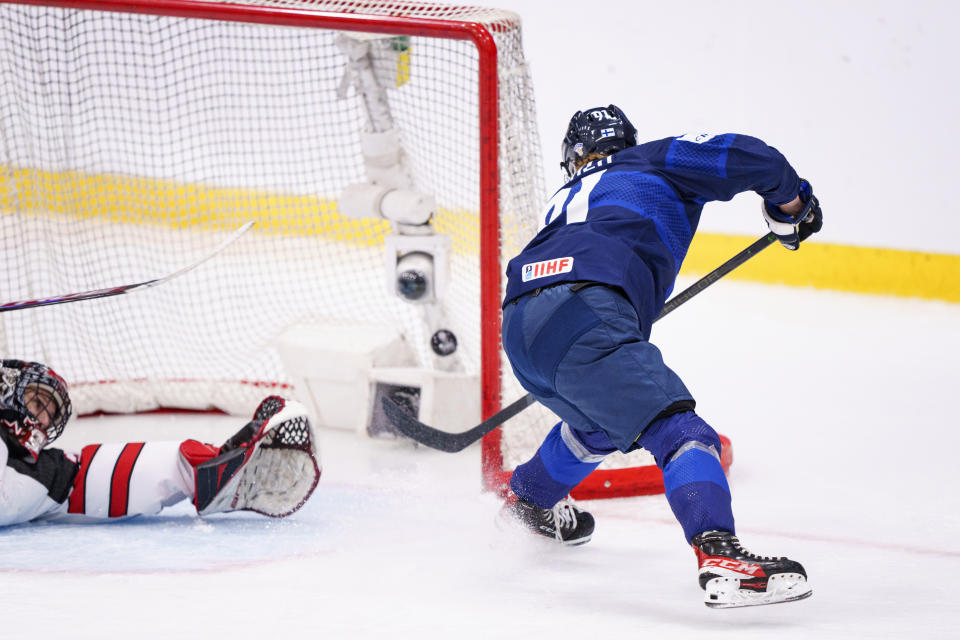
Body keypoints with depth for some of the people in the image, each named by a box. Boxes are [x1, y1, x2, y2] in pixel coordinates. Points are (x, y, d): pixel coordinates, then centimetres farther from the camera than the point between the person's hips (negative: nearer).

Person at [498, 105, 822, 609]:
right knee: (678, 430, -17)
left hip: (519, 330, 7)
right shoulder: (656, 162, 22)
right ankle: (719, 558, -39)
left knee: (602, 423, 37)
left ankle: (527, 498, 59)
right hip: (582, 315, -7)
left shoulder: (565, 199, 39)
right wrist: (791, 205, 26)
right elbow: (749, 157, 9)